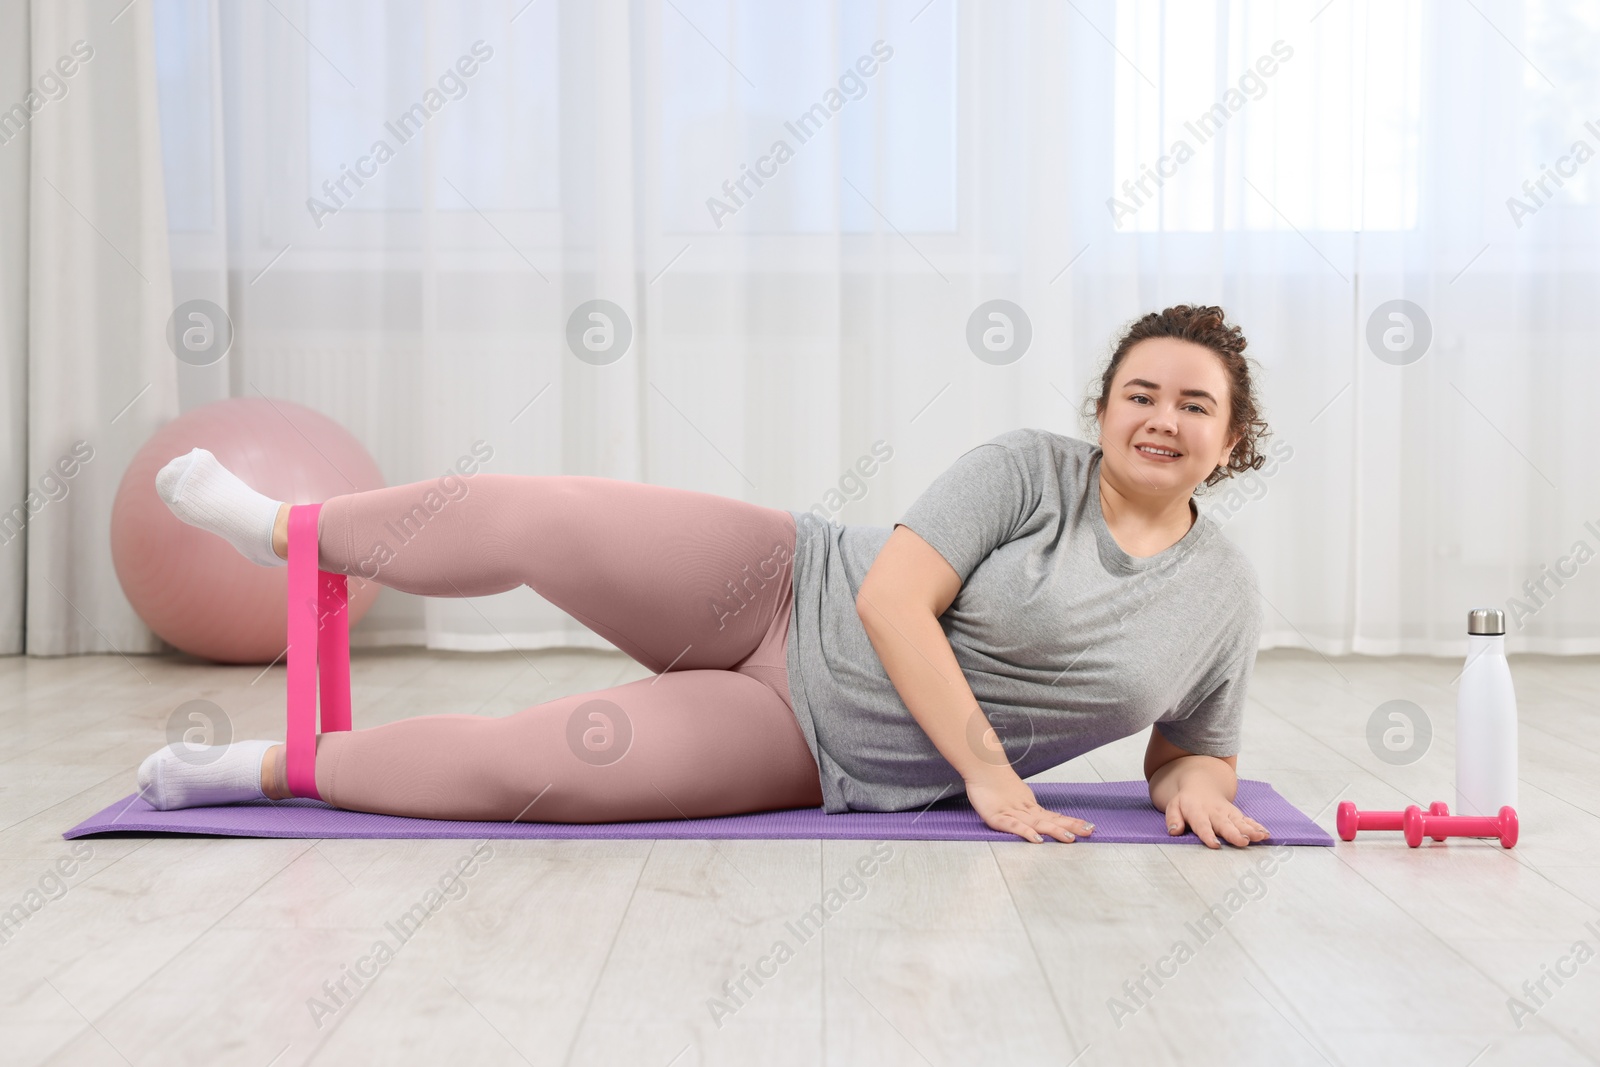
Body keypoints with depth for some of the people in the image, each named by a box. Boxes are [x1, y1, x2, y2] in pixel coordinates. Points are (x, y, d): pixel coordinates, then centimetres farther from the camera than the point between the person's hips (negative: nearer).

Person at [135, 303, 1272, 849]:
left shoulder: (1228, 600, 2)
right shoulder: (1030, 469, -9)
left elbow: (1198, 751, 13)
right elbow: (893, 597, -17)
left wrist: (1193, 788, -11)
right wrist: (985, 771, -20)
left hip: (815, 750, 1)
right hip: (784, 591, 0)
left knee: (532, 762, -15)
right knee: (533, 515, -12)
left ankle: (269, 768, 8)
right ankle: (289, 530, 19)